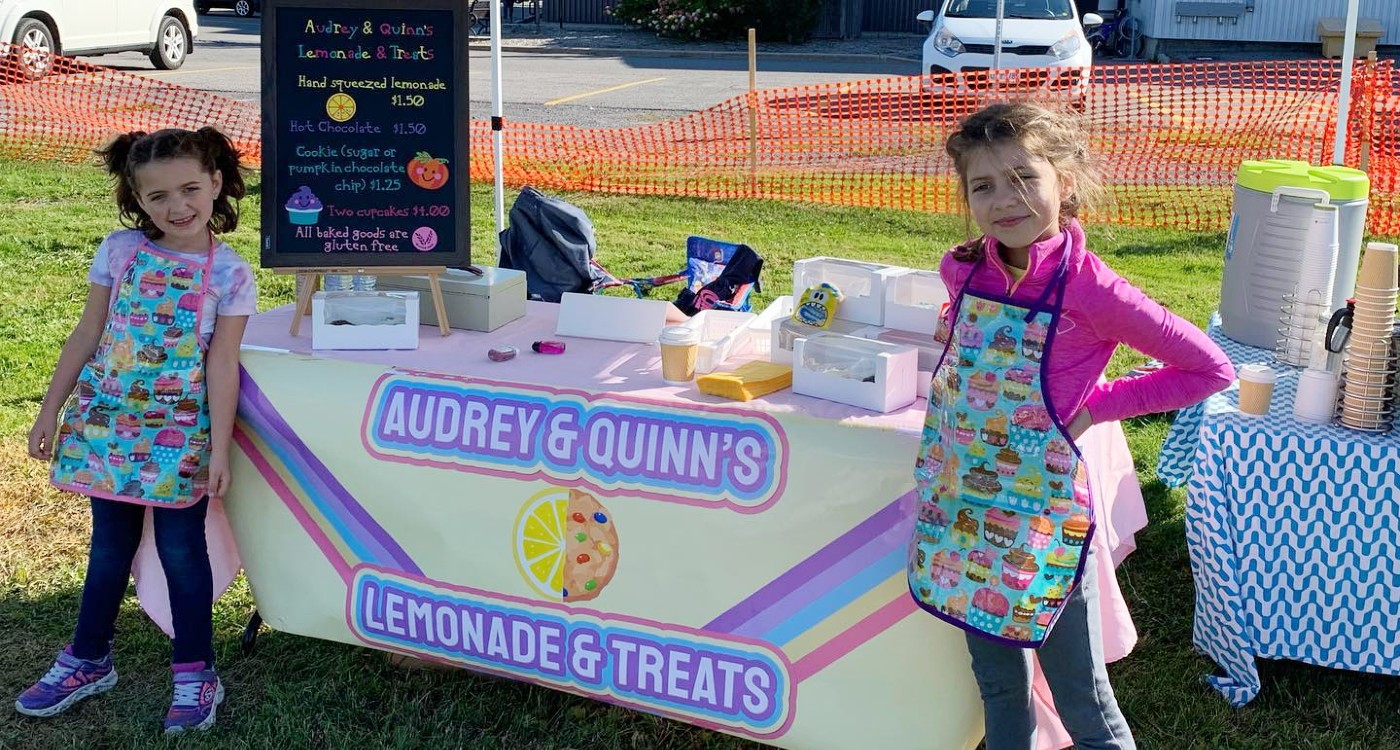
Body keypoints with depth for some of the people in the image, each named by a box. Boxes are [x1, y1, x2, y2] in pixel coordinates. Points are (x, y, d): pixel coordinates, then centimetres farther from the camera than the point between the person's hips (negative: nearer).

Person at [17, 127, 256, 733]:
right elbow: (87, 334, 6)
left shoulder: (229, 272, -7)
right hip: (108, 421, 3)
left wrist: (219, 450, -10)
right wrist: (51, 409, 7)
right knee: (110, 543, 13)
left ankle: (195, 674, 16)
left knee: (181, 548, 3)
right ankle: (88, 661, 29)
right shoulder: (120, 250, -1)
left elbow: (222, 365, -8)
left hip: (180, 432, -2)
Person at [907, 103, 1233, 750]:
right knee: (999, 689, 20)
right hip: (961, 505, 5)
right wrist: (961, 337, 3)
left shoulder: (1088, 289, -19)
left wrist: (1095, 404, -11)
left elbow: (1210, 369, -11)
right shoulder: (963, 271, -4)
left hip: (1041, 516, -5)